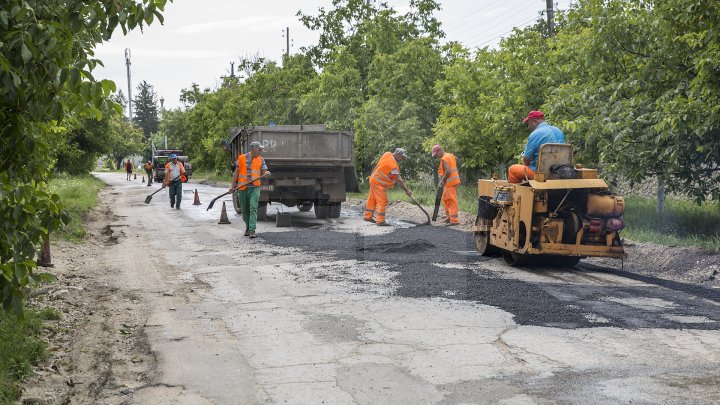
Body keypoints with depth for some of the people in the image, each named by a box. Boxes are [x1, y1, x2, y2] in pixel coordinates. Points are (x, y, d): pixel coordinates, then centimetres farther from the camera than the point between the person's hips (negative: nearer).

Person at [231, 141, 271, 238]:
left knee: (253, 208, -14)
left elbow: (264, 172, 1)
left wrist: (266, 173, -23)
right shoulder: (242, 158, 3)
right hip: (242, 188, 1)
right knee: (244, 210, 12)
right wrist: (233, 186, 5)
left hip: (254, 188, -1)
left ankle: (252, 230, -18)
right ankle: (248, 227, 31)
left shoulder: (261, 160, 5)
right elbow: (236, 173, 8)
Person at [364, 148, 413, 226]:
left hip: (374, 179, 10)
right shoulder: (393, 165, -26)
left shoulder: (387, 154, -1)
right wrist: (406, 190, -18)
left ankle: (368, 216, 29)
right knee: (382, 202, -6)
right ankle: (380, 221, -4)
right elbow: (398, 179, -23)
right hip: (379, 183, -10)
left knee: (372, 199, 18)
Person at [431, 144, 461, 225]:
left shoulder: (444, 159, -17)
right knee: (445, 199, 18)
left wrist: (443, 180, -16)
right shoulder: (450, 155, 13)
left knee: (452, 201, -8)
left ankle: (454, 220, -7)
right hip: (454, 181, 10)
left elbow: (448, 171, -27)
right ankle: (449, 217, 22)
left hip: (450, 182, -10)